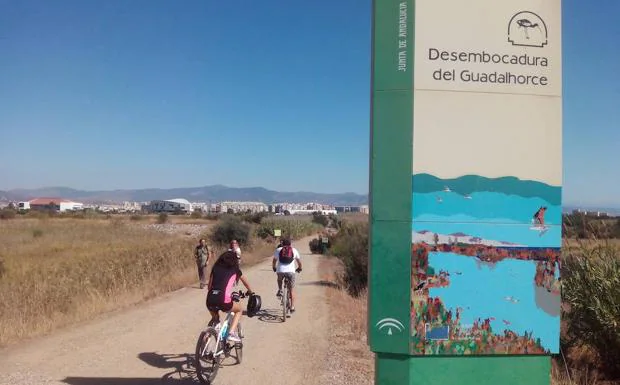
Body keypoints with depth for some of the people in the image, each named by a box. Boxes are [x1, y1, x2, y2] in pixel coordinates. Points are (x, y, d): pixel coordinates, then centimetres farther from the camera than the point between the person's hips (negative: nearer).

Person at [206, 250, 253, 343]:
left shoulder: (215, 268, 20)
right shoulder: (235, 270, 16)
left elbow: (209, 285, 20)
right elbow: (245, 282, 33)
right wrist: (250, 292, 52)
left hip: (210, 300, 4)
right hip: (223, 300, -4)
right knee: (239, 310, 26)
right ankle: (232, 333, 10)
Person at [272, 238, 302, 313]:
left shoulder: (278, 250, 14)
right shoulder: (294, 250, 16)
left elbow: (274, 261, 18)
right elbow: (299, 261, 25)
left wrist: (274, 268, 37)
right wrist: (299, 268, 43)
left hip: (280, 271, 0)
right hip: (291, 271, 0)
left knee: (279, 279, 36)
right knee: (292, 290, 12)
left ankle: (280, 290, 16)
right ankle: (292, 307, 9)